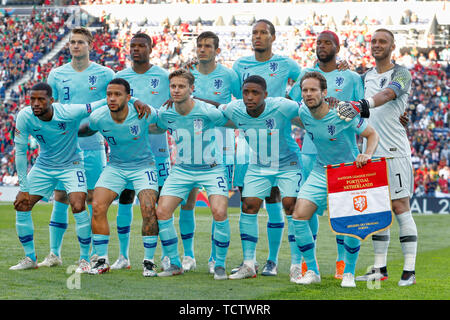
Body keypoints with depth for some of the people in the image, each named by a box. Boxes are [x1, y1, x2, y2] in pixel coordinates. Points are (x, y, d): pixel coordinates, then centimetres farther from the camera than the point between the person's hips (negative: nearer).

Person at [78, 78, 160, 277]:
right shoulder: (98, 117, -15)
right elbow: (87, 130, 9)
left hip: (143, 166, -3)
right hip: (115, 167, 3)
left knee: (148, 209, -21)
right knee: (97, 207, -14)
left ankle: (149, 261, -4)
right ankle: (102, 260, -1)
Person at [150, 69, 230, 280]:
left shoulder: (207, 112, -19)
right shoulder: (165, 115, -8)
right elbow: (155, 129, 15)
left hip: (210, 169, -4)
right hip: (182, 169, 4)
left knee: (219, 213, -22)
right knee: (162, 212, -10)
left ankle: (220, 265, -2)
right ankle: (175, 264, 6)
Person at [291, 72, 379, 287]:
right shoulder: (303, 113, -8)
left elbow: (372, 135, -12)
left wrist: (367, 155, -27)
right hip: (321, 172, 4)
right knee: (299, 216, -12)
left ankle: (349, 273, 9)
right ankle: (312, 271, 2)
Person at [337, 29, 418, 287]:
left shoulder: (401, 74, -5)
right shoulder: (366, 77, 17)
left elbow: (387, 95, -26)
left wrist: (362, 104, -42)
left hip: (395, 151, -6)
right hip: (371, 151, 6)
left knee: (400, 207, -8)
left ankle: (409, 270, -6)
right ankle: (380, 268, 12)